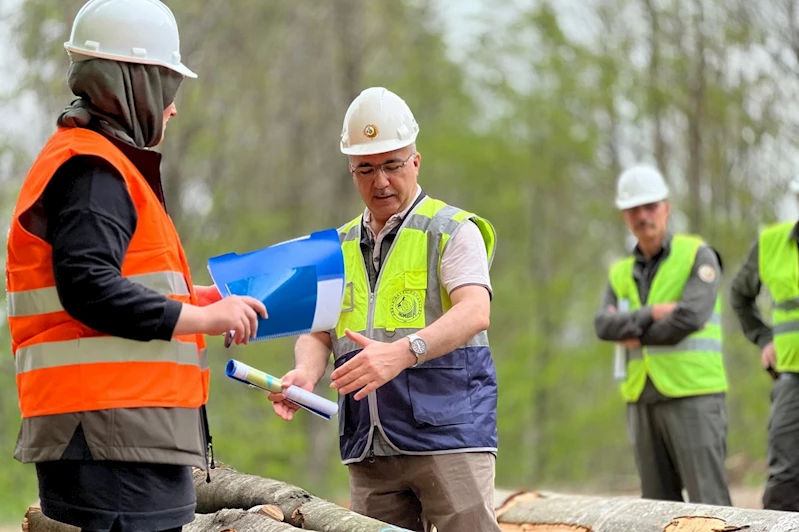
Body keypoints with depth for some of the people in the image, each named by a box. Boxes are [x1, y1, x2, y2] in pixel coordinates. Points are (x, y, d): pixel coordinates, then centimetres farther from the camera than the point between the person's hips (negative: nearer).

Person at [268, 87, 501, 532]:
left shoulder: (453, 231, 1)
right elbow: (319, 332, 14)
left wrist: (403, 351, -32)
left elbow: (475, 312, -15)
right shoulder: (340, 248, 19)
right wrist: (305, 373, -11)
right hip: (369, 446, 5)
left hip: (448, 433, -5)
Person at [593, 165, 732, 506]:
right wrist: (651, 315, -19)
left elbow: (689, 318, -19)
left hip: (694, 398, -6)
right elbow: (605, 326, -4)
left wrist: (635, 334, -8)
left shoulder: (699, 257, -5)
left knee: (707, 503, -10)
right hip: (644, 403, 6)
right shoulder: (621, 274, 13)